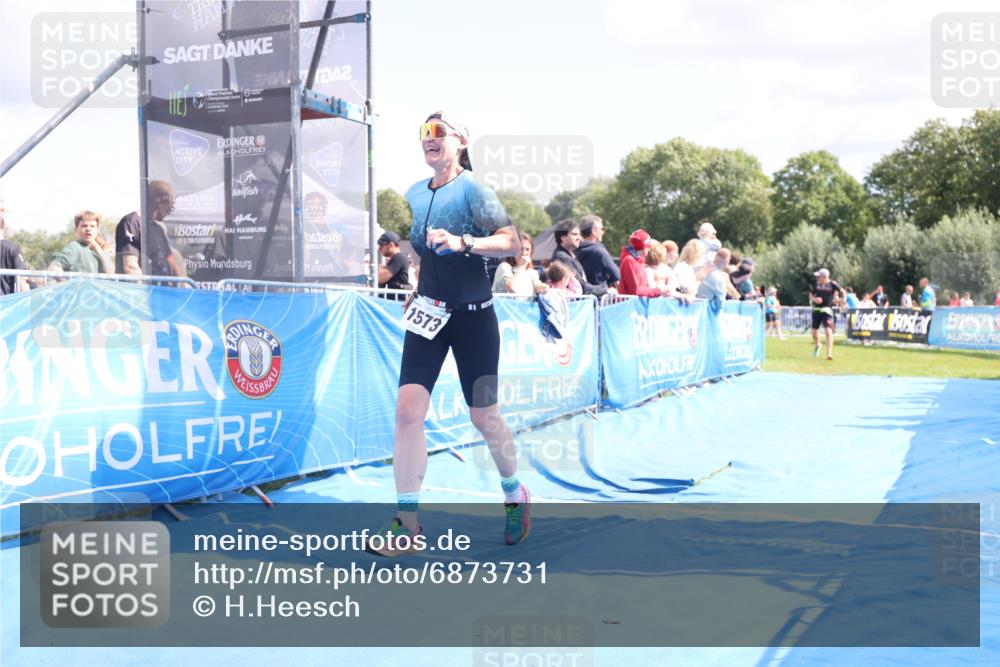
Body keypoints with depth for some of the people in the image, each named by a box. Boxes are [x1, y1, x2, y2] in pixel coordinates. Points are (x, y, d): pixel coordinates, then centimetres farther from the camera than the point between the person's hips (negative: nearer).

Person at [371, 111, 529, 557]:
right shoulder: (414, 194, 9)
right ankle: (406, 524, -3)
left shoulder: (472, 189, -10)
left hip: (473, 318, -5)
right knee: (408, 409, -9)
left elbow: (512, 242, -22)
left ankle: (515, 497, 33)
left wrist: (462, 243, -34)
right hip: (428, 314, 5)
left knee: (484, 418, 5)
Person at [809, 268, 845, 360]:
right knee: (814, 332, 8)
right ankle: (817, 345, 40)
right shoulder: (816, 284, 0)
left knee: (828, 331, -15)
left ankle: (829, 353, -14)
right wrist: (814, 299, -11)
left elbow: (842, 291, 6)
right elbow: (810, 295, 10)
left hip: (827, 310, -4)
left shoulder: (832, 284, -9)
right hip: (816, 310, 4)